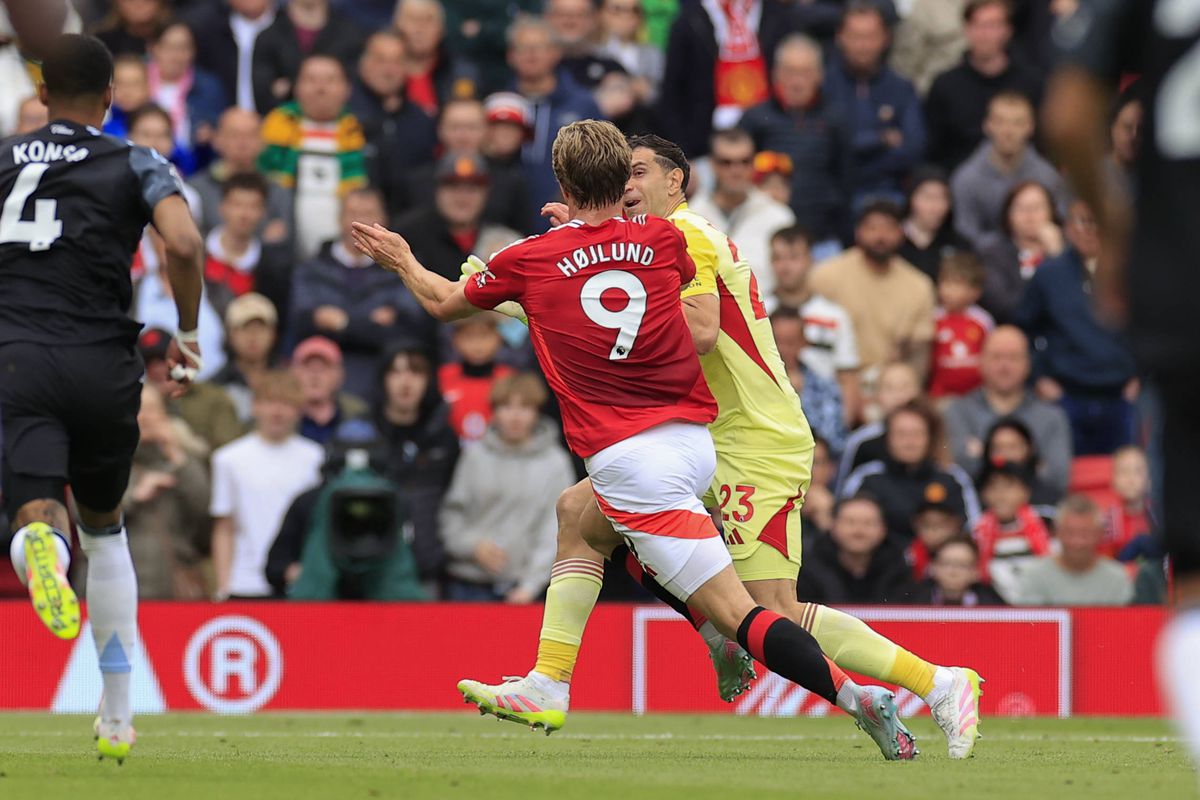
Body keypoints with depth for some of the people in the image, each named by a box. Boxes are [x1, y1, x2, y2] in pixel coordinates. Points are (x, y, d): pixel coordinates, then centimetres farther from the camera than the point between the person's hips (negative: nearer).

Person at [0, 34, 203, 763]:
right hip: (103, 364, 1)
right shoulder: (137, 165, 6)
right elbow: (184, 244, -11)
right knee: (104, 525, 22)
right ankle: (118, 717, 25)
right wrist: (188, 336, 3)